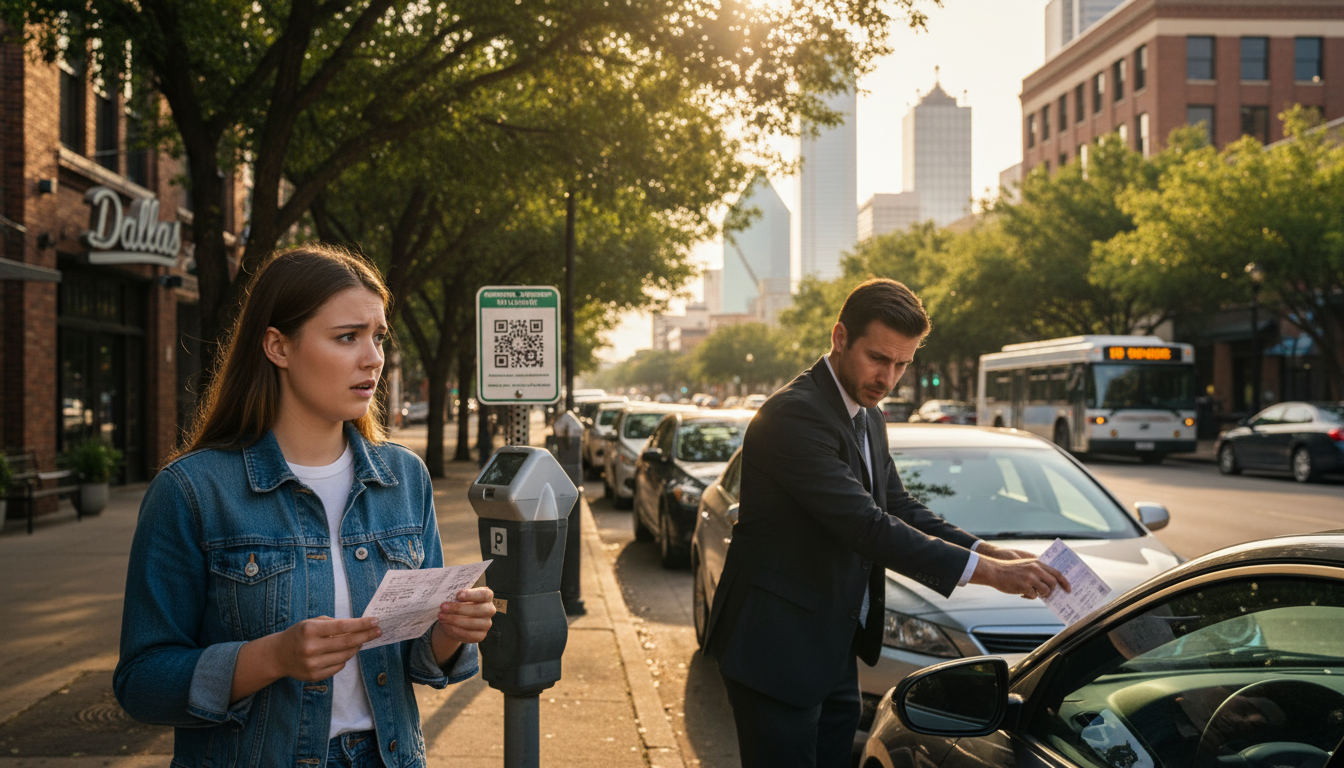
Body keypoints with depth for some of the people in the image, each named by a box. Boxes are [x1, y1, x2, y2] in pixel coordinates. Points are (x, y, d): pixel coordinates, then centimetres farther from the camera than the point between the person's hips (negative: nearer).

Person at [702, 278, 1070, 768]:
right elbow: (866, 525, -28)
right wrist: (984, 570, -28)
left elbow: (899, 509, 11)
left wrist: (990, 551, -5)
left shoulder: (868, 418, 11)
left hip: (835, 649, 9)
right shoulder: (795, 415, -22)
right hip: (777, 652, -9)